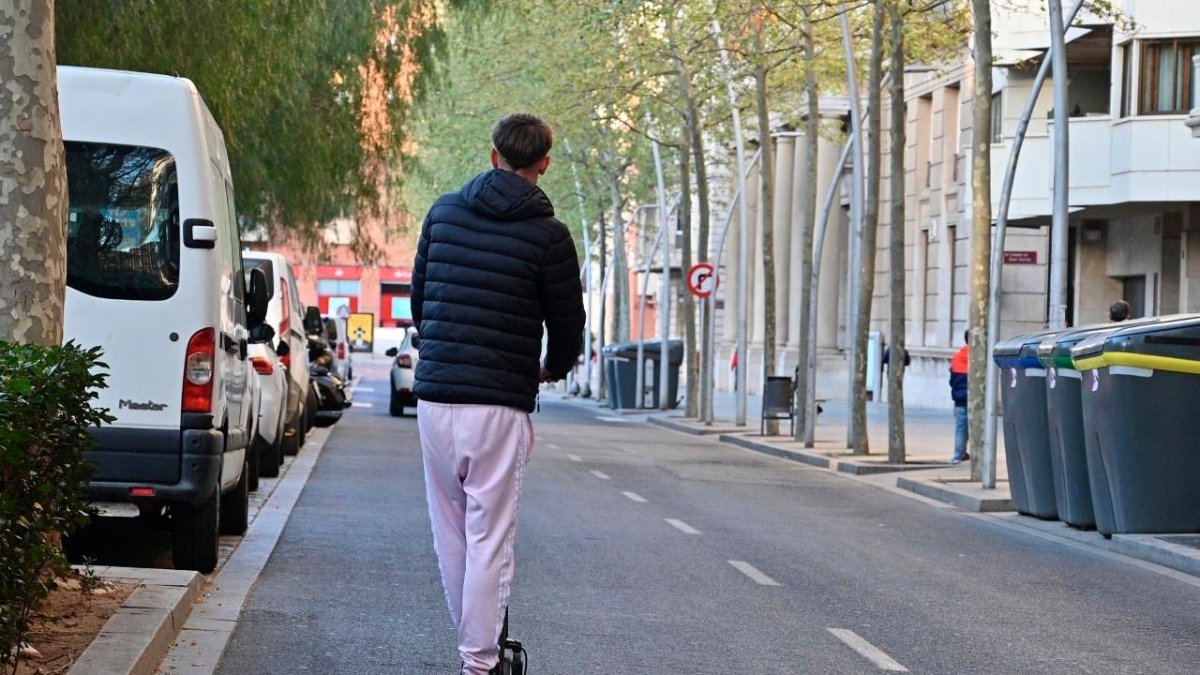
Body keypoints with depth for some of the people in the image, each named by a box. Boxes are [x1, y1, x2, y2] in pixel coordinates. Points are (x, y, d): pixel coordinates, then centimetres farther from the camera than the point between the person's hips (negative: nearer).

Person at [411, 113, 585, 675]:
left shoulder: (443, 212, 8)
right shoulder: (546, 234, -6)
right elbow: (568, 325, 0)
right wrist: (554, 368, 22)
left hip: (434, 397, 4)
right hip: (499, 406, -4)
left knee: (451, 533, 13)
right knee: (489, 538, -1)